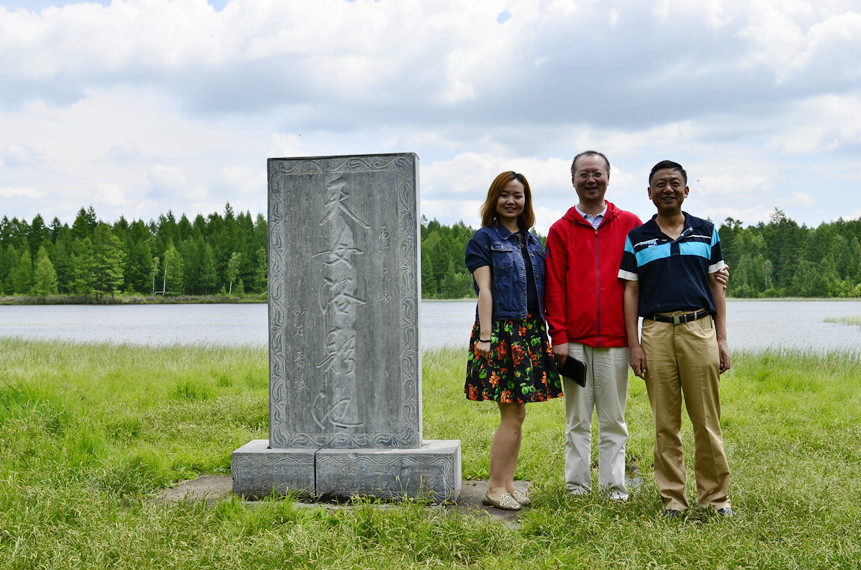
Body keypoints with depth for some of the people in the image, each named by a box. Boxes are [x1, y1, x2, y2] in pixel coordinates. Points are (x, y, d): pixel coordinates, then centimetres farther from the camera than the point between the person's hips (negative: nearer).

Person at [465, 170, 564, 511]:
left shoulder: (533, 242, 17)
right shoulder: (484, 239, -1)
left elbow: (542, 291, 17)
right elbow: (484, 290, -9)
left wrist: (551, 332, 10)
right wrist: (484, 336, -16)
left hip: (530, 332, 7)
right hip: (501, 331, -6)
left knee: (516, 413, 8)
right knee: (513, 414, -8)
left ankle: (507, 484, 16)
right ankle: (495, 488, 2)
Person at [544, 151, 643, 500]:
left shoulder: (630, 225, 9)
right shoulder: (561, 230, 8)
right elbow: (555, 287, 3)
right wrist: (558, 336, -4)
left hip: (615, 339, 0)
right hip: (575, 341, 0)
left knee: (613, 419, 5)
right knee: (578, 419, 5)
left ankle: (614, 488, 11)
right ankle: (577, 486, 11)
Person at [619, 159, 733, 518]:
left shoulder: (706, 231, 11)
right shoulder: (636, 238, 9)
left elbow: (716, 286, 11)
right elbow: (630, 292, 7)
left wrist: (722, 339, 5)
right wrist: (634, 344, -1)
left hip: (700, 330, 0)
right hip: (657, 332, 0)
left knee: (707, 421, 1)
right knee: (665, 423, 3)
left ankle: (715, 496, 11)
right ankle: (672, 498, 11)